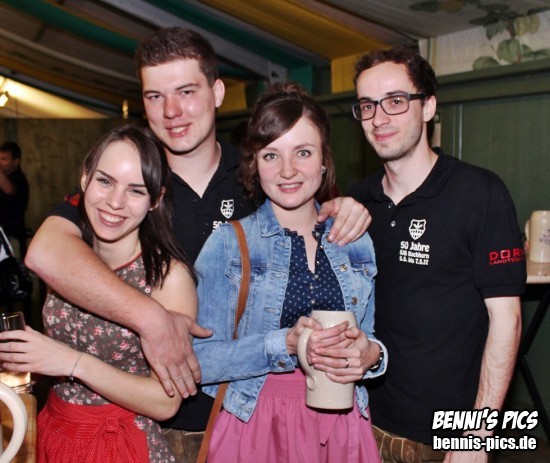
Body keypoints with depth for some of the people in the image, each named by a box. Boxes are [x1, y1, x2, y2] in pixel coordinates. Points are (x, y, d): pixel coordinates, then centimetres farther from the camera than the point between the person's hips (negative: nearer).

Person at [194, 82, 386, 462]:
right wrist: (285, 343, -26)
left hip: (342, 426, 3)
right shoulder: (229, 242, -9)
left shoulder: (357, 243, 1)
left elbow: (367, 340, 9)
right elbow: (202, 361, -13)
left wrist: (370, 354, -13)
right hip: (256, 428, -3)